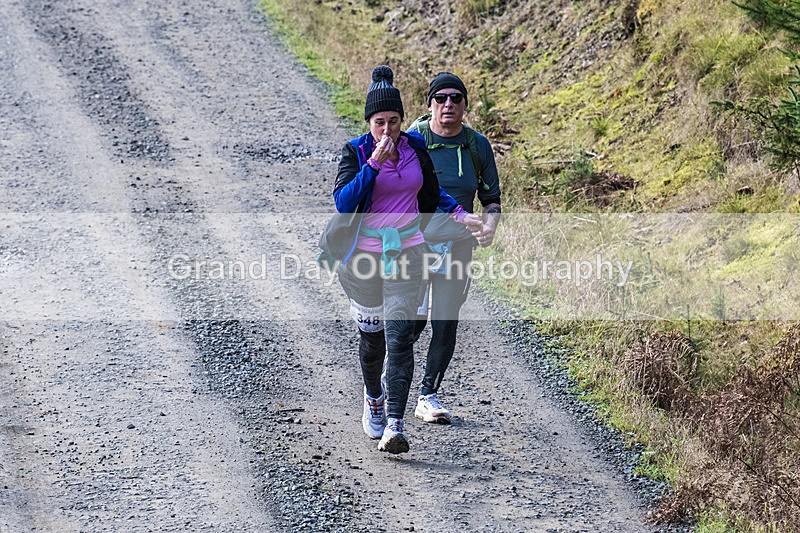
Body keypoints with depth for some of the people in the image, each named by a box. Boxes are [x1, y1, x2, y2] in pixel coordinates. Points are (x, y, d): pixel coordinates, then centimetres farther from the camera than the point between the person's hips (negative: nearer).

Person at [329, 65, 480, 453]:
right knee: (372, 335, 13)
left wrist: (459, 214, 3)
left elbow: (431, 193, 19)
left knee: (400, 337, -12)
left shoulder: (415, 148, 2)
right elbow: (343, 202, -21)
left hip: (407, 253, 1)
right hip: (364, 255, -1)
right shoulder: (355, 152, -7)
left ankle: (394, 426, -18)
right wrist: (374, 163, -25)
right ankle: (373, 399, 44)